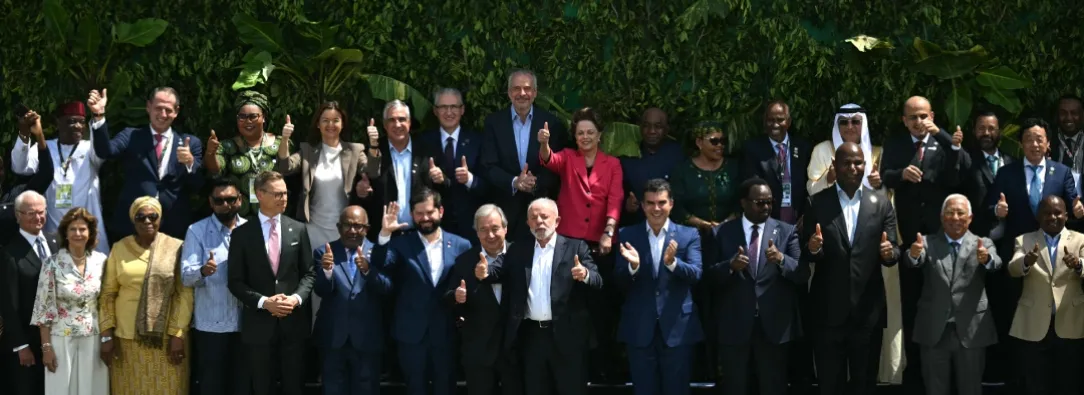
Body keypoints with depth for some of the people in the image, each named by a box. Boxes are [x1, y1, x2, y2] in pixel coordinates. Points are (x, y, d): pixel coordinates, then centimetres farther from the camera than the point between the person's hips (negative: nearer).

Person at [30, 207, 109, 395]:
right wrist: (46, 346, -9)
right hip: (62, 340, -3)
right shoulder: (52, 264, -8)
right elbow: (44, 307, -6)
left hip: (93, 339, 3)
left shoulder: (101, 261, 0)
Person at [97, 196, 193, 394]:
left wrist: (178, 334, -9)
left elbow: (185, 293, -4)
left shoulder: (176, 248, -2)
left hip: (166, 337, -2)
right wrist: (107, 335, 1)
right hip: (127, 337, 2)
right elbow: (108, 293, 6)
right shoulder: (120, 248, 5)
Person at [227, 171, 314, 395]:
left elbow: (308, 273, 7)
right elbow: (235, 281, -2)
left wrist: (297, 298, -12)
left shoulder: (298, 229, 6)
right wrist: (263, 302, -14)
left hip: (293, 323, 1)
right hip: (259, 324, -1)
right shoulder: (242, 234, 0)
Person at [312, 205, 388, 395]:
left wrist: (368, 270, -30)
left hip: (367, 338, -1)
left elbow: (387, 288, -12)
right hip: (333, 337, 1)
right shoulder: (324, 252, 2)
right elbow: (321, 291, -8)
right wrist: (326, 270, -28)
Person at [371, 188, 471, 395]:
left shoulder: (460, 245, 3)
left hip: (446, 333, 1)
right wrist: (384, 234, -26)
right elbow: (380, 267, -15)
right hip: (411, 333, 0)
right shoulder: (401, 244, 0)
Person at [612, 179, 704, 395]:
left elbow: (696, 274, -10)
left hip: (677, 327, -1)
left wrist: (672, 262, -29)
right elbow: (619, 283, -1)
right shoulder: (627, 235, 4)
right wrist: (633, 265, -22)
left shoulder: (688, 235, 3)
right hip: (639, 329, 1)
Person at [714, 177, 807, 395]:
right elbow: (712, 275, -1)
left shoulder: (786, 231, 3)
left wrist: (781, 259, -24)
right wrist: (731, 266, -21)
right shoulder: (724, 232, 4)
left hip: (774, 325, 0)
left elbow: (803, 275, -5)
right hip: (734, 325, 0)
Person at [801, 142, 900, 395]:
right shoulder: (817, 203, 1)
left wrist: (889, 253, -21)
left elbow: (894, 251, 2)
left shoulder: (881, 203, 4)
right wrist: (812, 248, -23)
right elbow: (806, 255, -1)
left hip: (868, 309, 1)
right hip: (828, 309, -1)